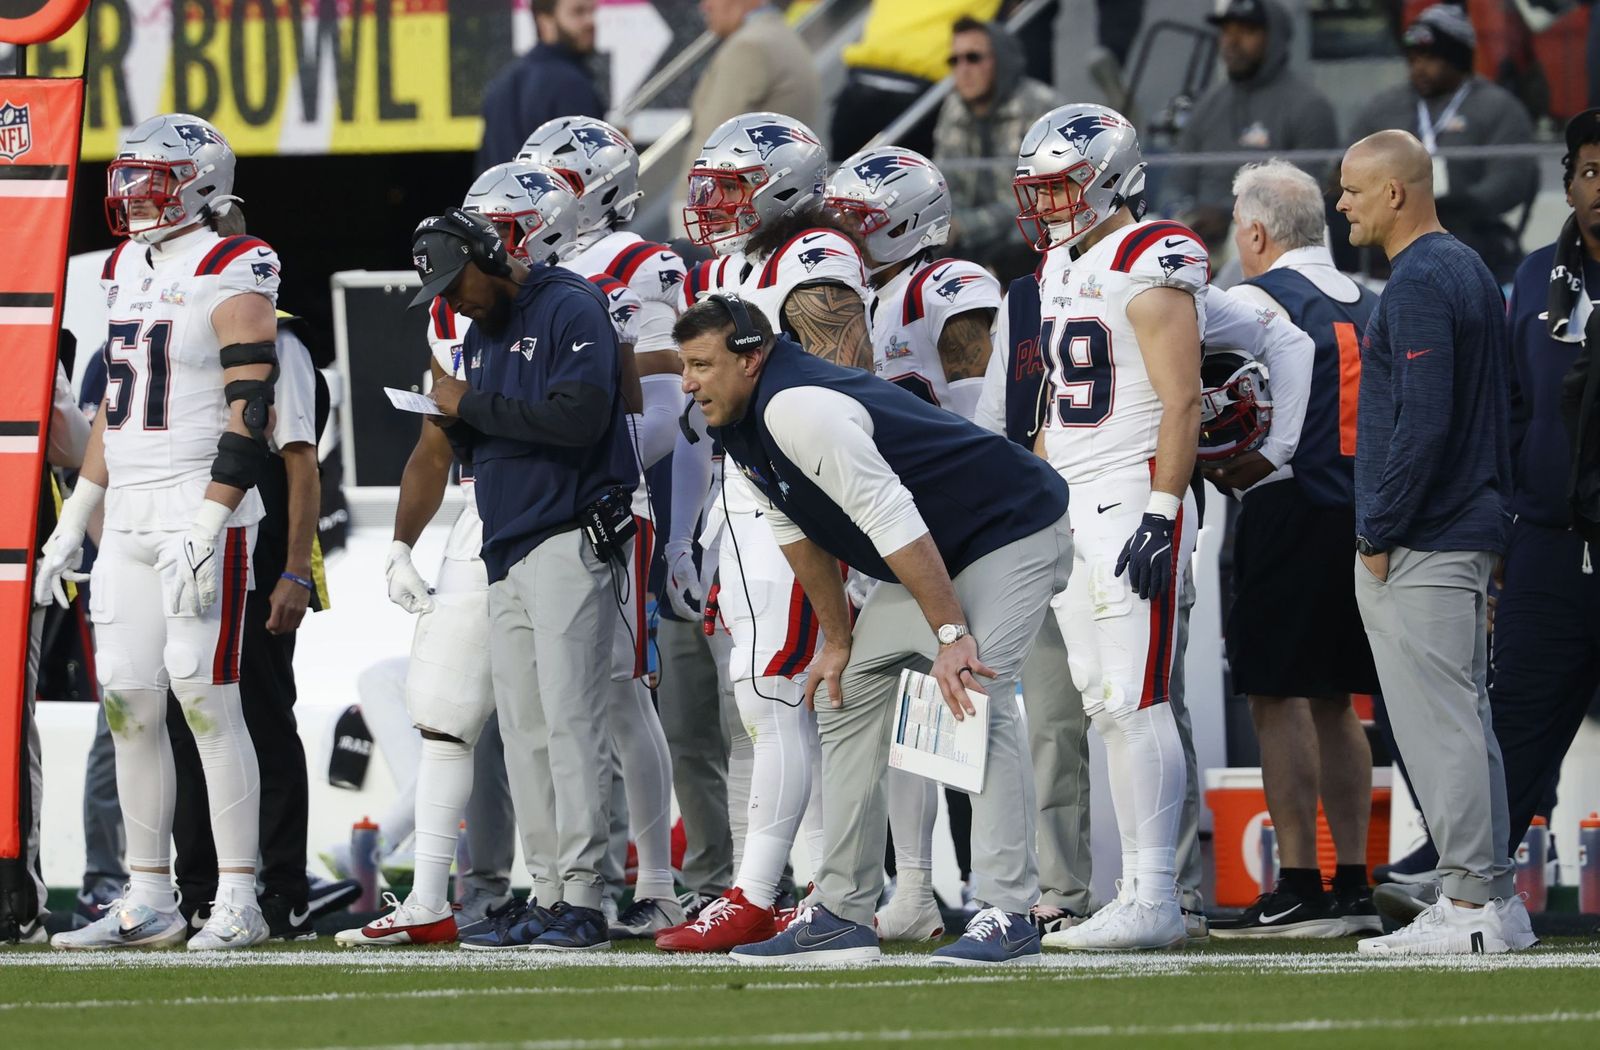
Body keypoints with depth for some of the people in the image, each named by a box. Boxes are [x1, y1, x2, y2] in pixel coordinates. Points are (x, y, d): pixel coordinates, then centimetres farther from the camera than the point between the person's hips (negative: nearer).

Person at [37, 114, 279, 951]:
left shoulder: (231, 278, -9)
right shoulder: (129, 273, 16)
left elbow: (248, 419, -15)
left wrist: (205, 529, -22)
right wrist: (72, 523, 20)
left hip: (202, 511, -8)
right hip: (129, 520, 8)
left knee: (206, 699, -10)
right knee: (128, 704, 5)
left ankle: (238, 902, -6)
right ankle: (148, 903, 9)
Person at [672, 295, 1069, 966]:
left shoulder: (797, 409, -30)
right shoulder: (744, 427, 2)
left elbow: (893, 523, -32)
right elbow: (798, 532, 13)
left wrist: (952, 635, -33)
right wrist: (838, 643, 13)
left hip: (1012, 534, -11)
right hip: (935, 558, 11)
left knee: (973, 697, -26)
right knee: (846, 699, 10)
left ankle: (1007, 917, -27)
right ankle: (841, 915, 13)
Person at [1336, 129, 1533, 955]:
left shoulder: (1420, 284, -16)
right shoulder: (1468, 270, 16)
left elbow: (1423, 423, -23)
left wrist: (1379, 533, -16)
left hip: (1417, 546, -10)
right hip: (1469, 531, 10)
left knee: (1438, 724, -8)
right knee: (1461, 721, 13)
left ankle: (1473, 902, -7)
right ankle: (1491, 899, 15)